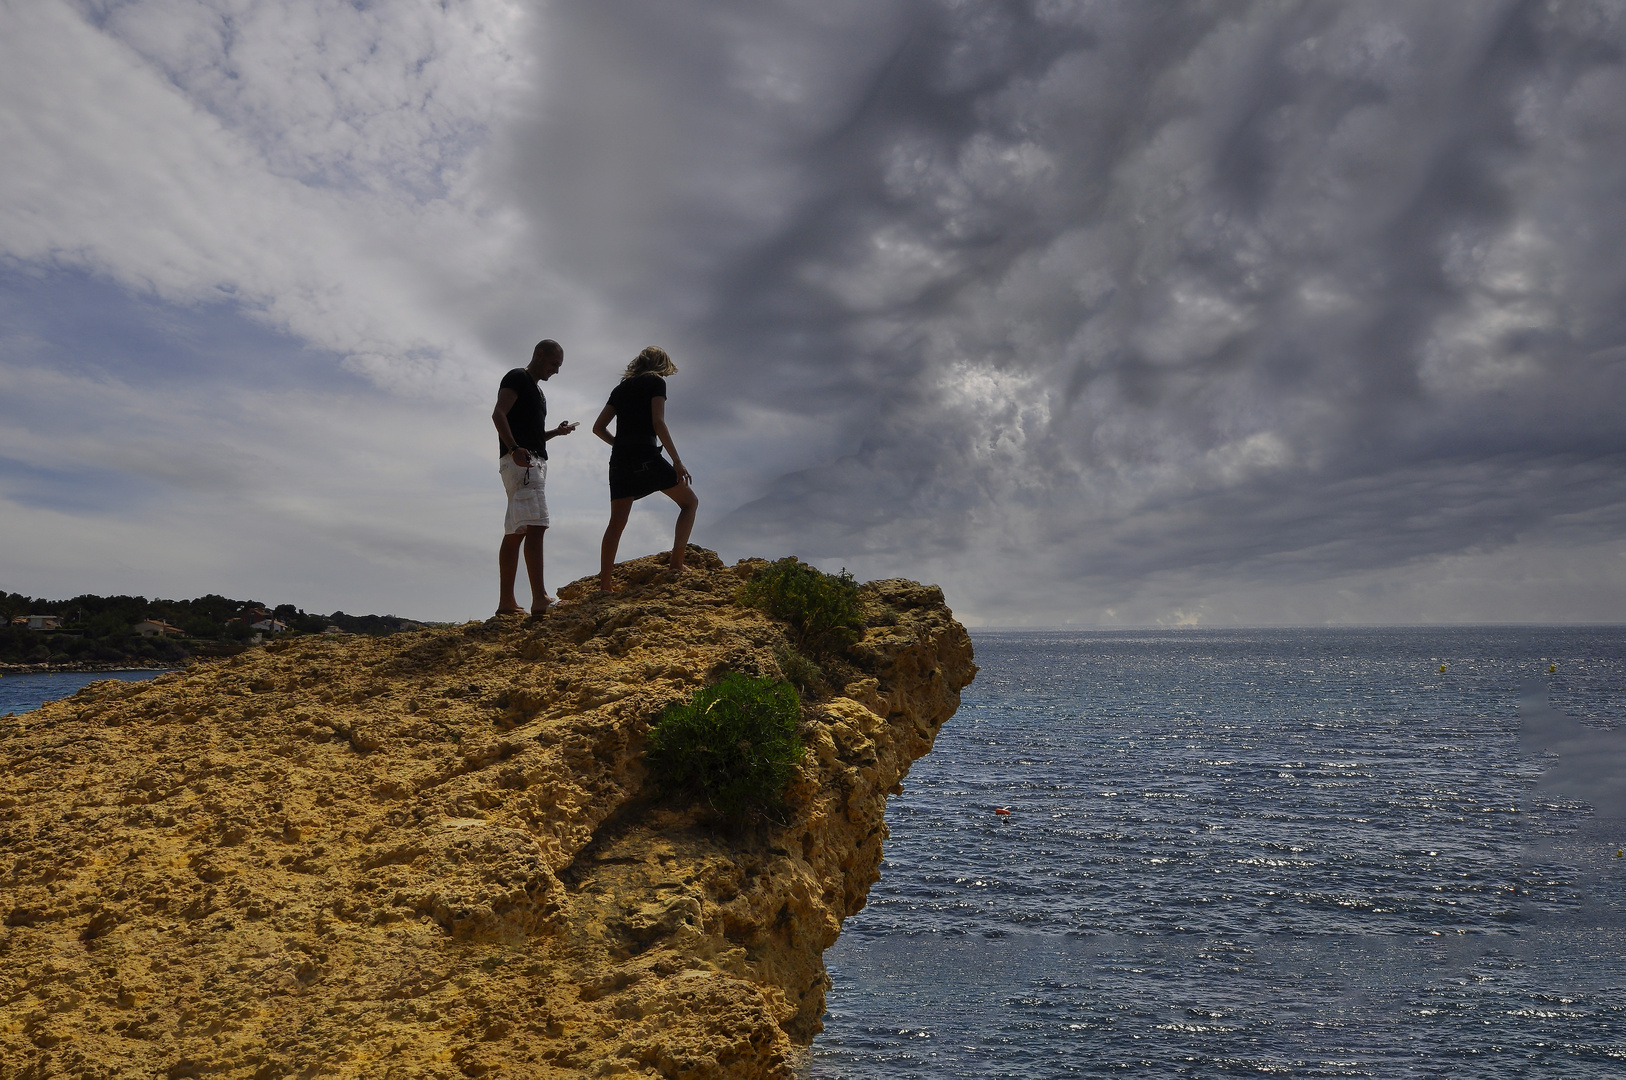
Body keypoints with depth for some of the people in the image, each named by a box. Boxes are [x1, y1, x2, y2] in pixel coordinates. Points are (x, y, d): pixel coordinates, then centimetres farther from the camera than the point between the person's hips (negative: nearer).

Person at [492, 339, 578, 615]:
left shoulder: (536, 390, 28)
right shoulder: (517, 378, 0)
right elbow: (498, 414, -15)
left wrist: (556, 432, 16)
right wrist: (514, 448, -28)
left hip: (533, 461, 10)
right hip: (520, 461, -10)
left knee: (515, 532, 8)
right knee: (535, 525, -20)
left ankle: (506, 602, 10)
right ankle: (539, 599, -28)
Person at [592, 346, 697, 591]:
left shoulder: (621, 388, 22)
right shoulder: (656, 382, 5)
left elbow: (598, 427, 19)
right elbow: (658, 423, -9)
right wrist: (677, 461, -11)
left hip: (619, 459, 6)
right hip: (646, 457, -6)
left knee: (616, 522, 6)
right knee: (690, 501, 9)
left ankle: (604, 584, -1)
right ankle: (676, 563, -3)